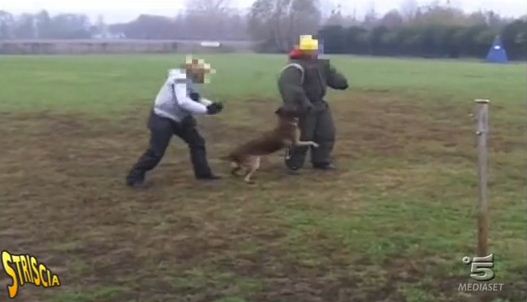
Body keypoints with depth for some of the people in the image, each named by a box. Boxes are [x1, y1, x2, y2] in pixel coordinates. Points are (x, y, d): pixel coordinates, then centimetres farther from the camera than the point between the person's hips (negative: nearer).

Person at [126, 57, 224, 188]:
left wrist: (211, 104, -7)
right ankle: (134, 176, 7)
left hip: (179, 118, 10)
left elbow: (194, 98, 11)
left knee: (197, 142, 10)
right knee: (156, 151, -8)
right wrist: (206, 109, -34)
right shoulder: (180, 78, -26)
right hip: (162, 119, -10)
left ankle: (203, 172, 21)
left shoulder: (188, 80, 4)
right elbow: (183, 102, -37)